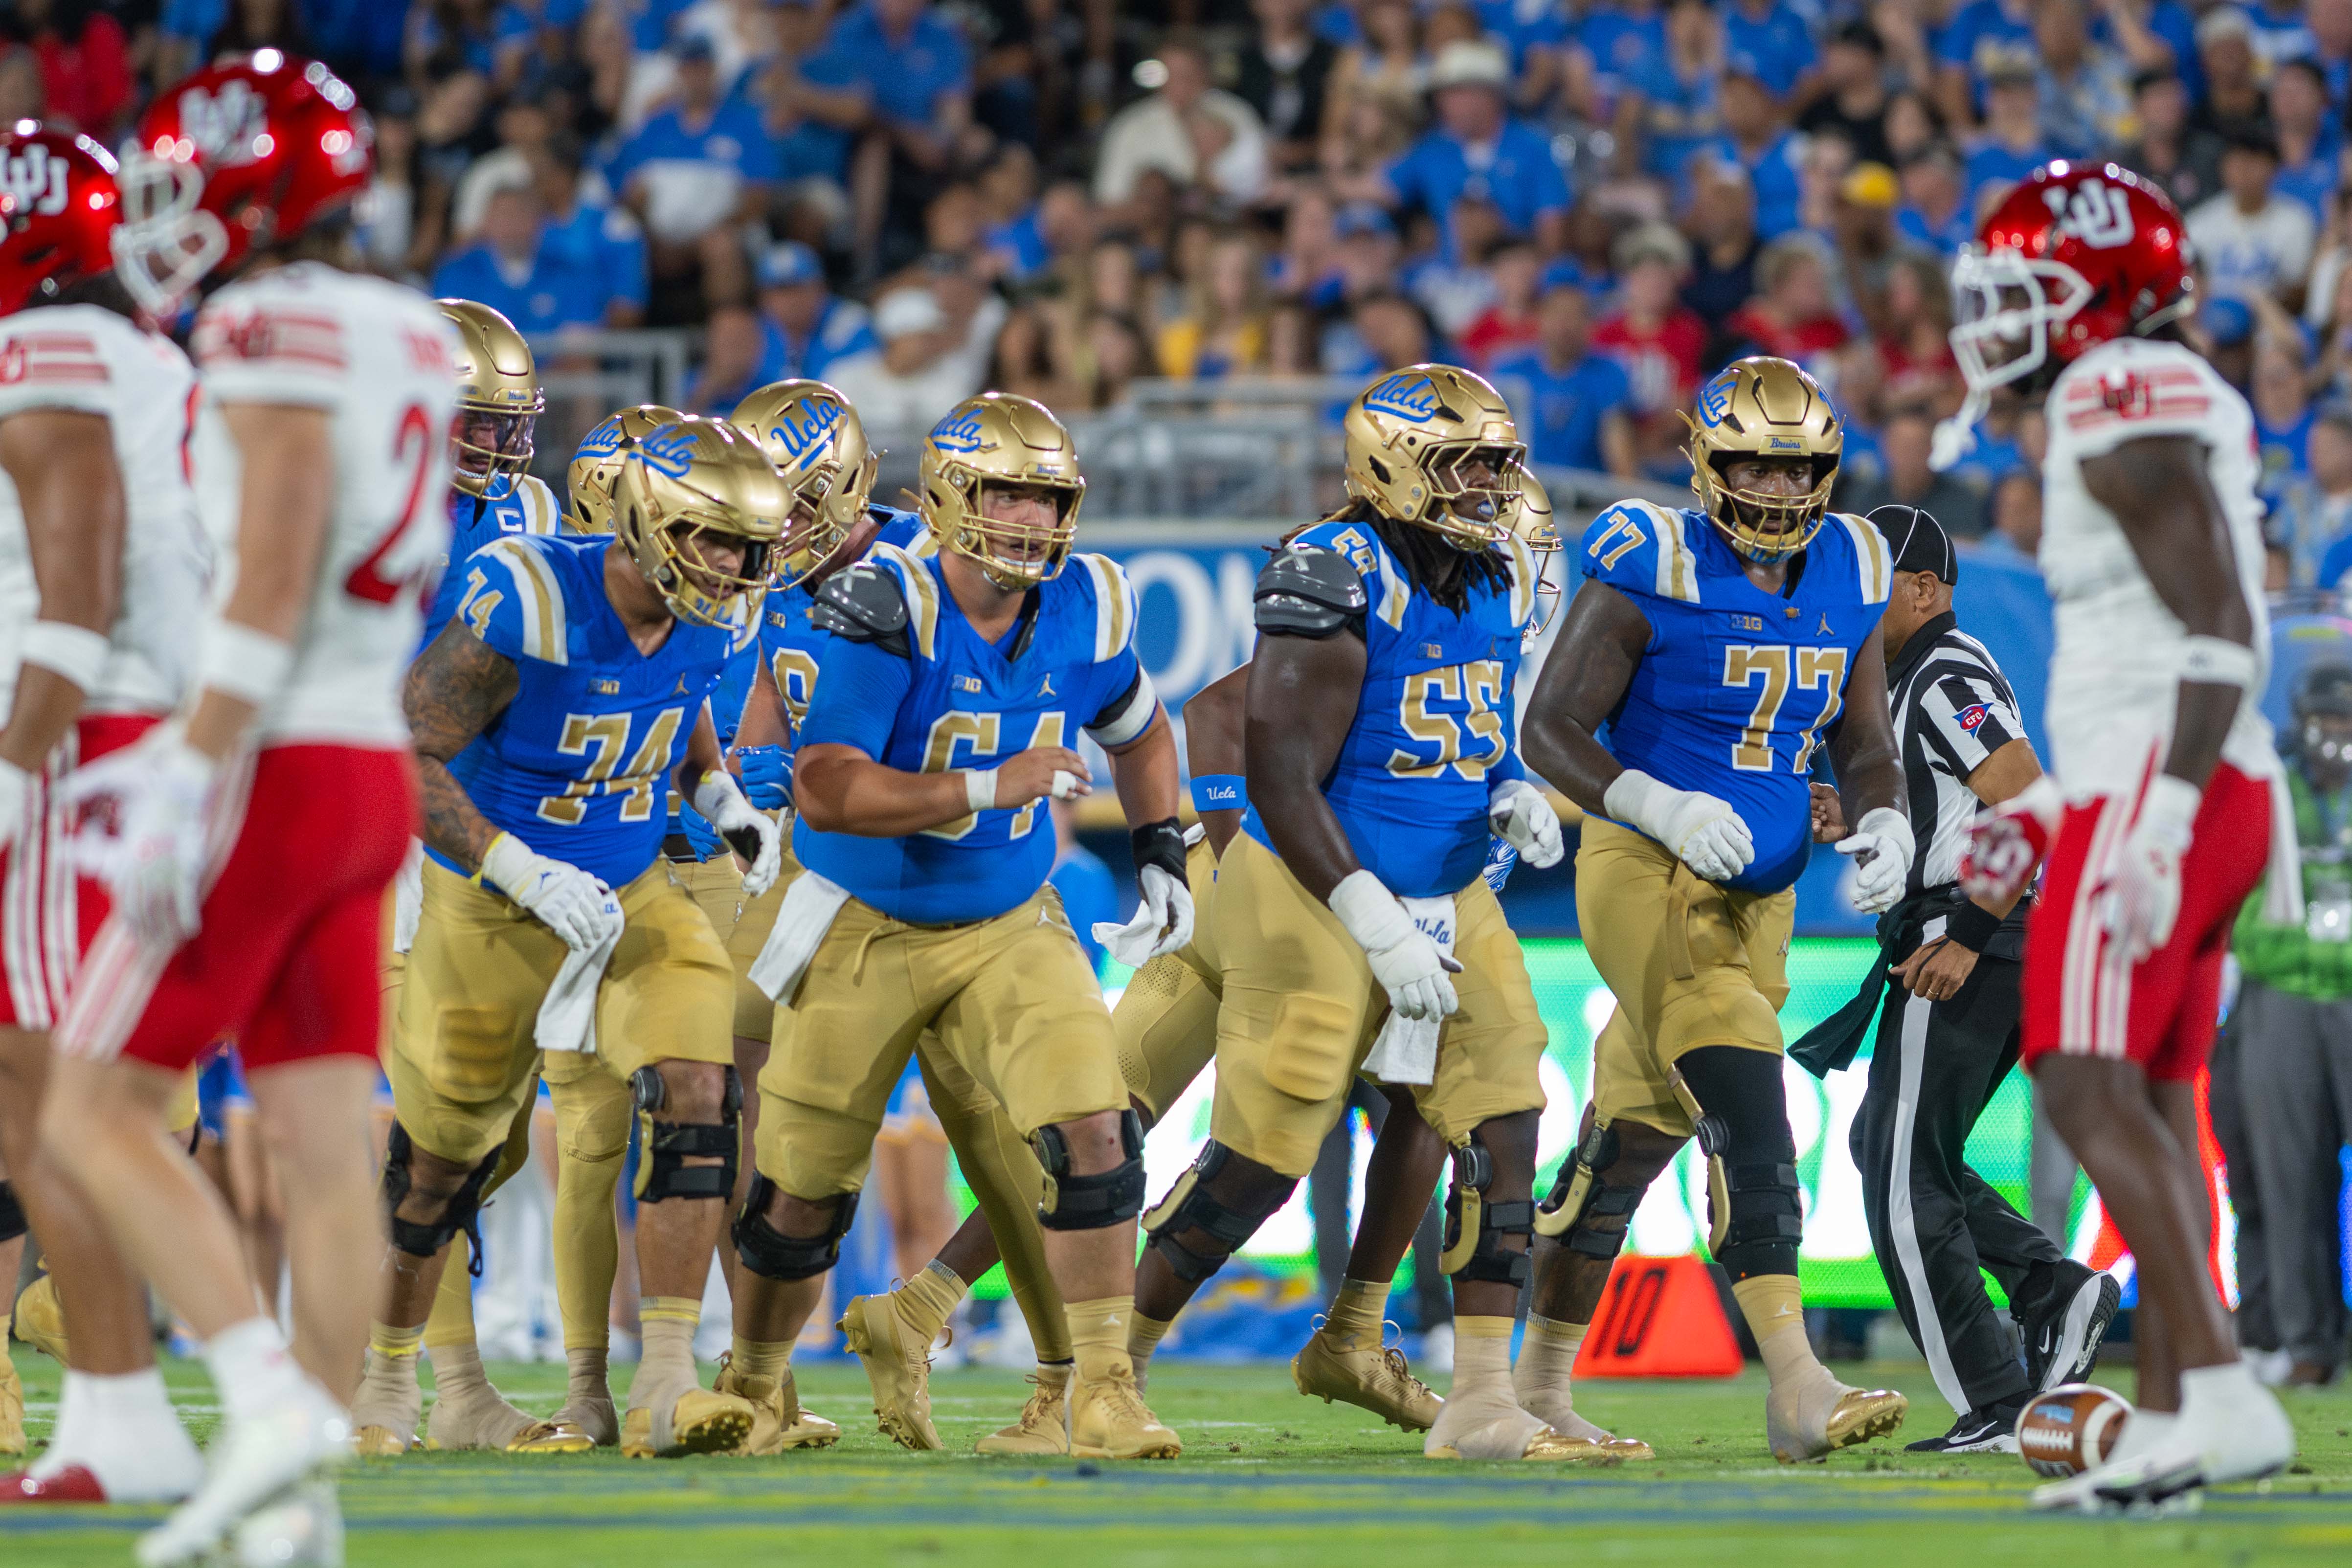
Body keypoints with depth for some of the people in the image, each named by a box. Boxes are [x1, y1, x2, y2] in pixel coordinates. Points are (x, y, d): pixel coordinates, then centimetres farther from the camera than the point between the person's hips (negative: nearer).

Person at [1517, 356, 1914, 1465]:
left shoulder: (1846, 576, 7)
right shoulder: (1656, 570, -11)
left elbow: (1863, 744, 16)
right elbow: (1551, 727, -10)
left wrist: (1884, 828, -6)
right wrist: (1662, 808, -25)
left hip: (1756, 897, 7)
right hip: (1649, 874, -7)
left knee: (1634, 1138, 15)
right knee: (1749, 1114, -22)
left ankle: (1542, 1379, 27)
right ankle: (1795, 1385, -30)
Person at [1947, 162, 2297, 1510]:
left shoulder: (2129, 408, -12)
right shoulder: (2162, 408, 20)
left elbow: (2220, 634, -20)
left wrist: (2156, 820, -26)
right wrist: (2051, 813, 23)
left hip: (2164, 788, -10)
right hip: (2201, 789, 10)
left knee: (2090, 1086, -16)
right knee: (2153, 1101, 10)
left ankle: (2220, 1391, -24)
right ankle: (2171, 1421, 9)